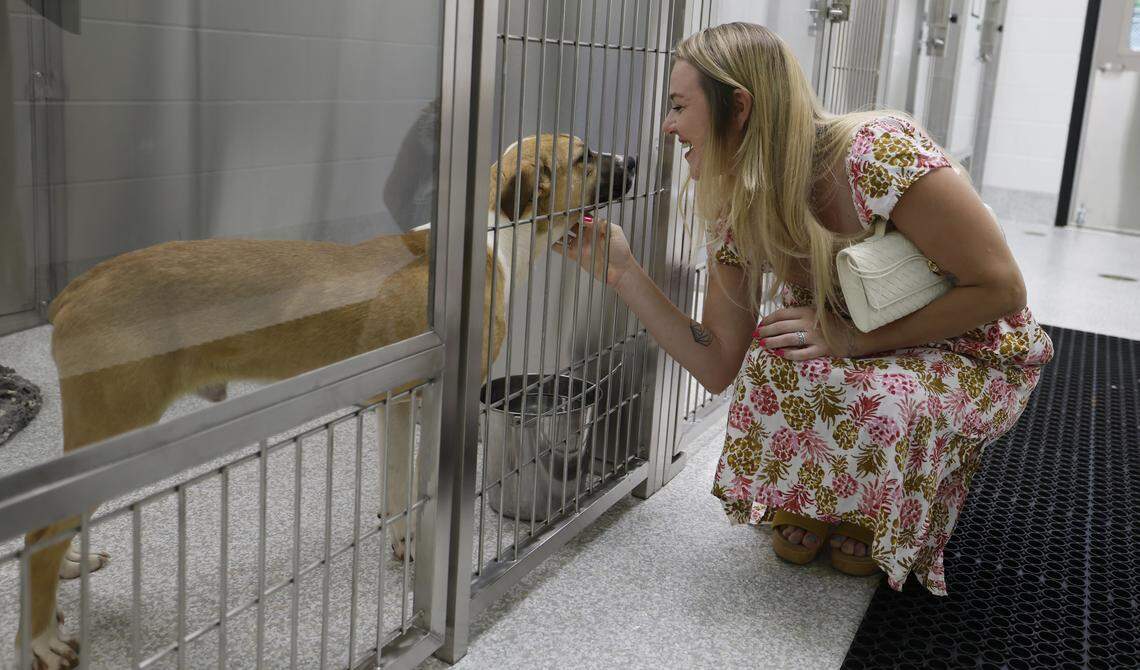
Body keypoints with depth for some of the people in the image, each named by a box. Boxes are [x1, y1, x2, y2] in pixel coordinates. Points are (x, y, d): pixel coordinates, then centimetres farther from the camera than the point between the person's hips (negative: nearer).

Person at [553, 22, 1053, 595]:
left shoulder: (880, 155, -31)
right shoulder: (735, 215, -11)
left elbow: (1000, 289, -24)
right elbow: (720, 366, -8)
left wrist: (852, 337, -30)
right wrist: (621, 272, -16)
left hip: (976, 351, -5)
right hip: (852, 355, 5)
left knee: (877, 400, -33)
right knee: (775, 360, -24)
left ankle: (871, 512, 2)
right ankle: (806, 497, 6)